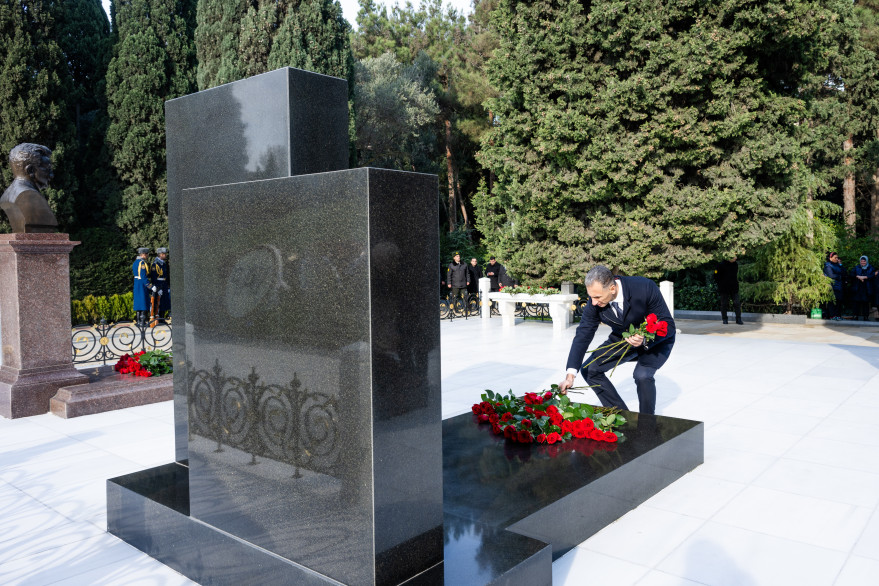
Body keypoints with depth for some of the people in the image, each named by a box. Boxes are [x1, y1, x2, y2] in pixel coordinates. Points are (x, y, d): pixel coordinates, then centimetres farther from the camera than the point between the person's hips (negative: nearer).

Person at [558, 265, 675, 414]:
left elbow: (668, 324, -27)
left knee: (642, 375, -30)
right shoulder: (594, 303, -23)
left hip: (656, 339, -5)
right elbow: (583, 335, -20)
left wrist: (645, 340, -47)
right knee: (589, 369, -5)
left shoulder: (645, 288, -35)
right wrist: (570, 375, -28)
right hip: (622, 339, 5)